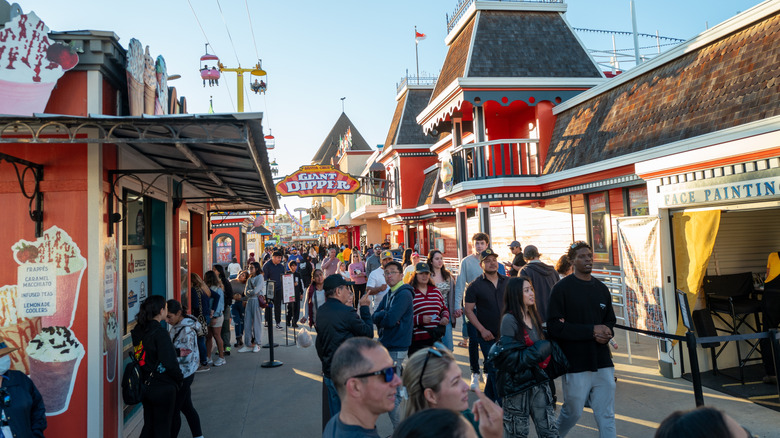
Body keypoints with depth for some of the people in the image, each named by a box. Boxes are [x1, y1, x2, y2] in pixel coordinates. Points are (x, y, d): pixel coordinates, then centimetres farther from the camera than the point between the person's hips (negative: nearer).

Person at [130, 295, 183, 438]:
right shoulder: (160, 333, -21)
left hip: (145, 386, 7)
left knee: (149, 426, 20)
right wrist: (180, 378, -8)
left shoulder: (138, 330, 2)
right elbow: (170, 362, -24)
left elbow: (138, 357, 10)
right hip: (163, 387, -7)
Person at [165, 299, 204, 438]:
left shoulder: (187, 330, -23)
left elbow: (186, 355, -23)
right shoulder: (176, 326, 5)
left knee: (174, 411, 2)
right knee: (187, 407, 18)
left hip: (183, 375, -9)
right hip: (183, 374, 9)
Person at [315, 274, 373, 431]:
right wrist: (364, 308, -2)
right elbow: (369, 333, -10)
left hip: (328, 370, 8)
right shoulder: (346, 313, -21)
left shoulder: (321, 312, 5)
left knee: (333, 416, 18)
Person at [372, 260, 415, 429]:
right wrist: (384, 314, -14)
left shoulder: (404, 294, -14)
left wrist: (380, 318, -3)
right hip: (386, 345, 9)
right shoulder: (388, 295, 15)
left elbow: (391, 320, -24)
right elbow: (375, 317, 7)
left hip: (396, 348, -9)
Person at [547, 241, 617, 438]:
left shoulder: (601, 288, 11)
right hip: (575, 364, -5)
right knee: (573, 412, 8)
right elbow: (554, 327, -13)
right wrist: (591, 331, -15)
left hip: (603, 363, 5)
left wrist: (605, 334, -3)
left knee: (607, 416, 7)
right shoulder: (562, 288, -7)